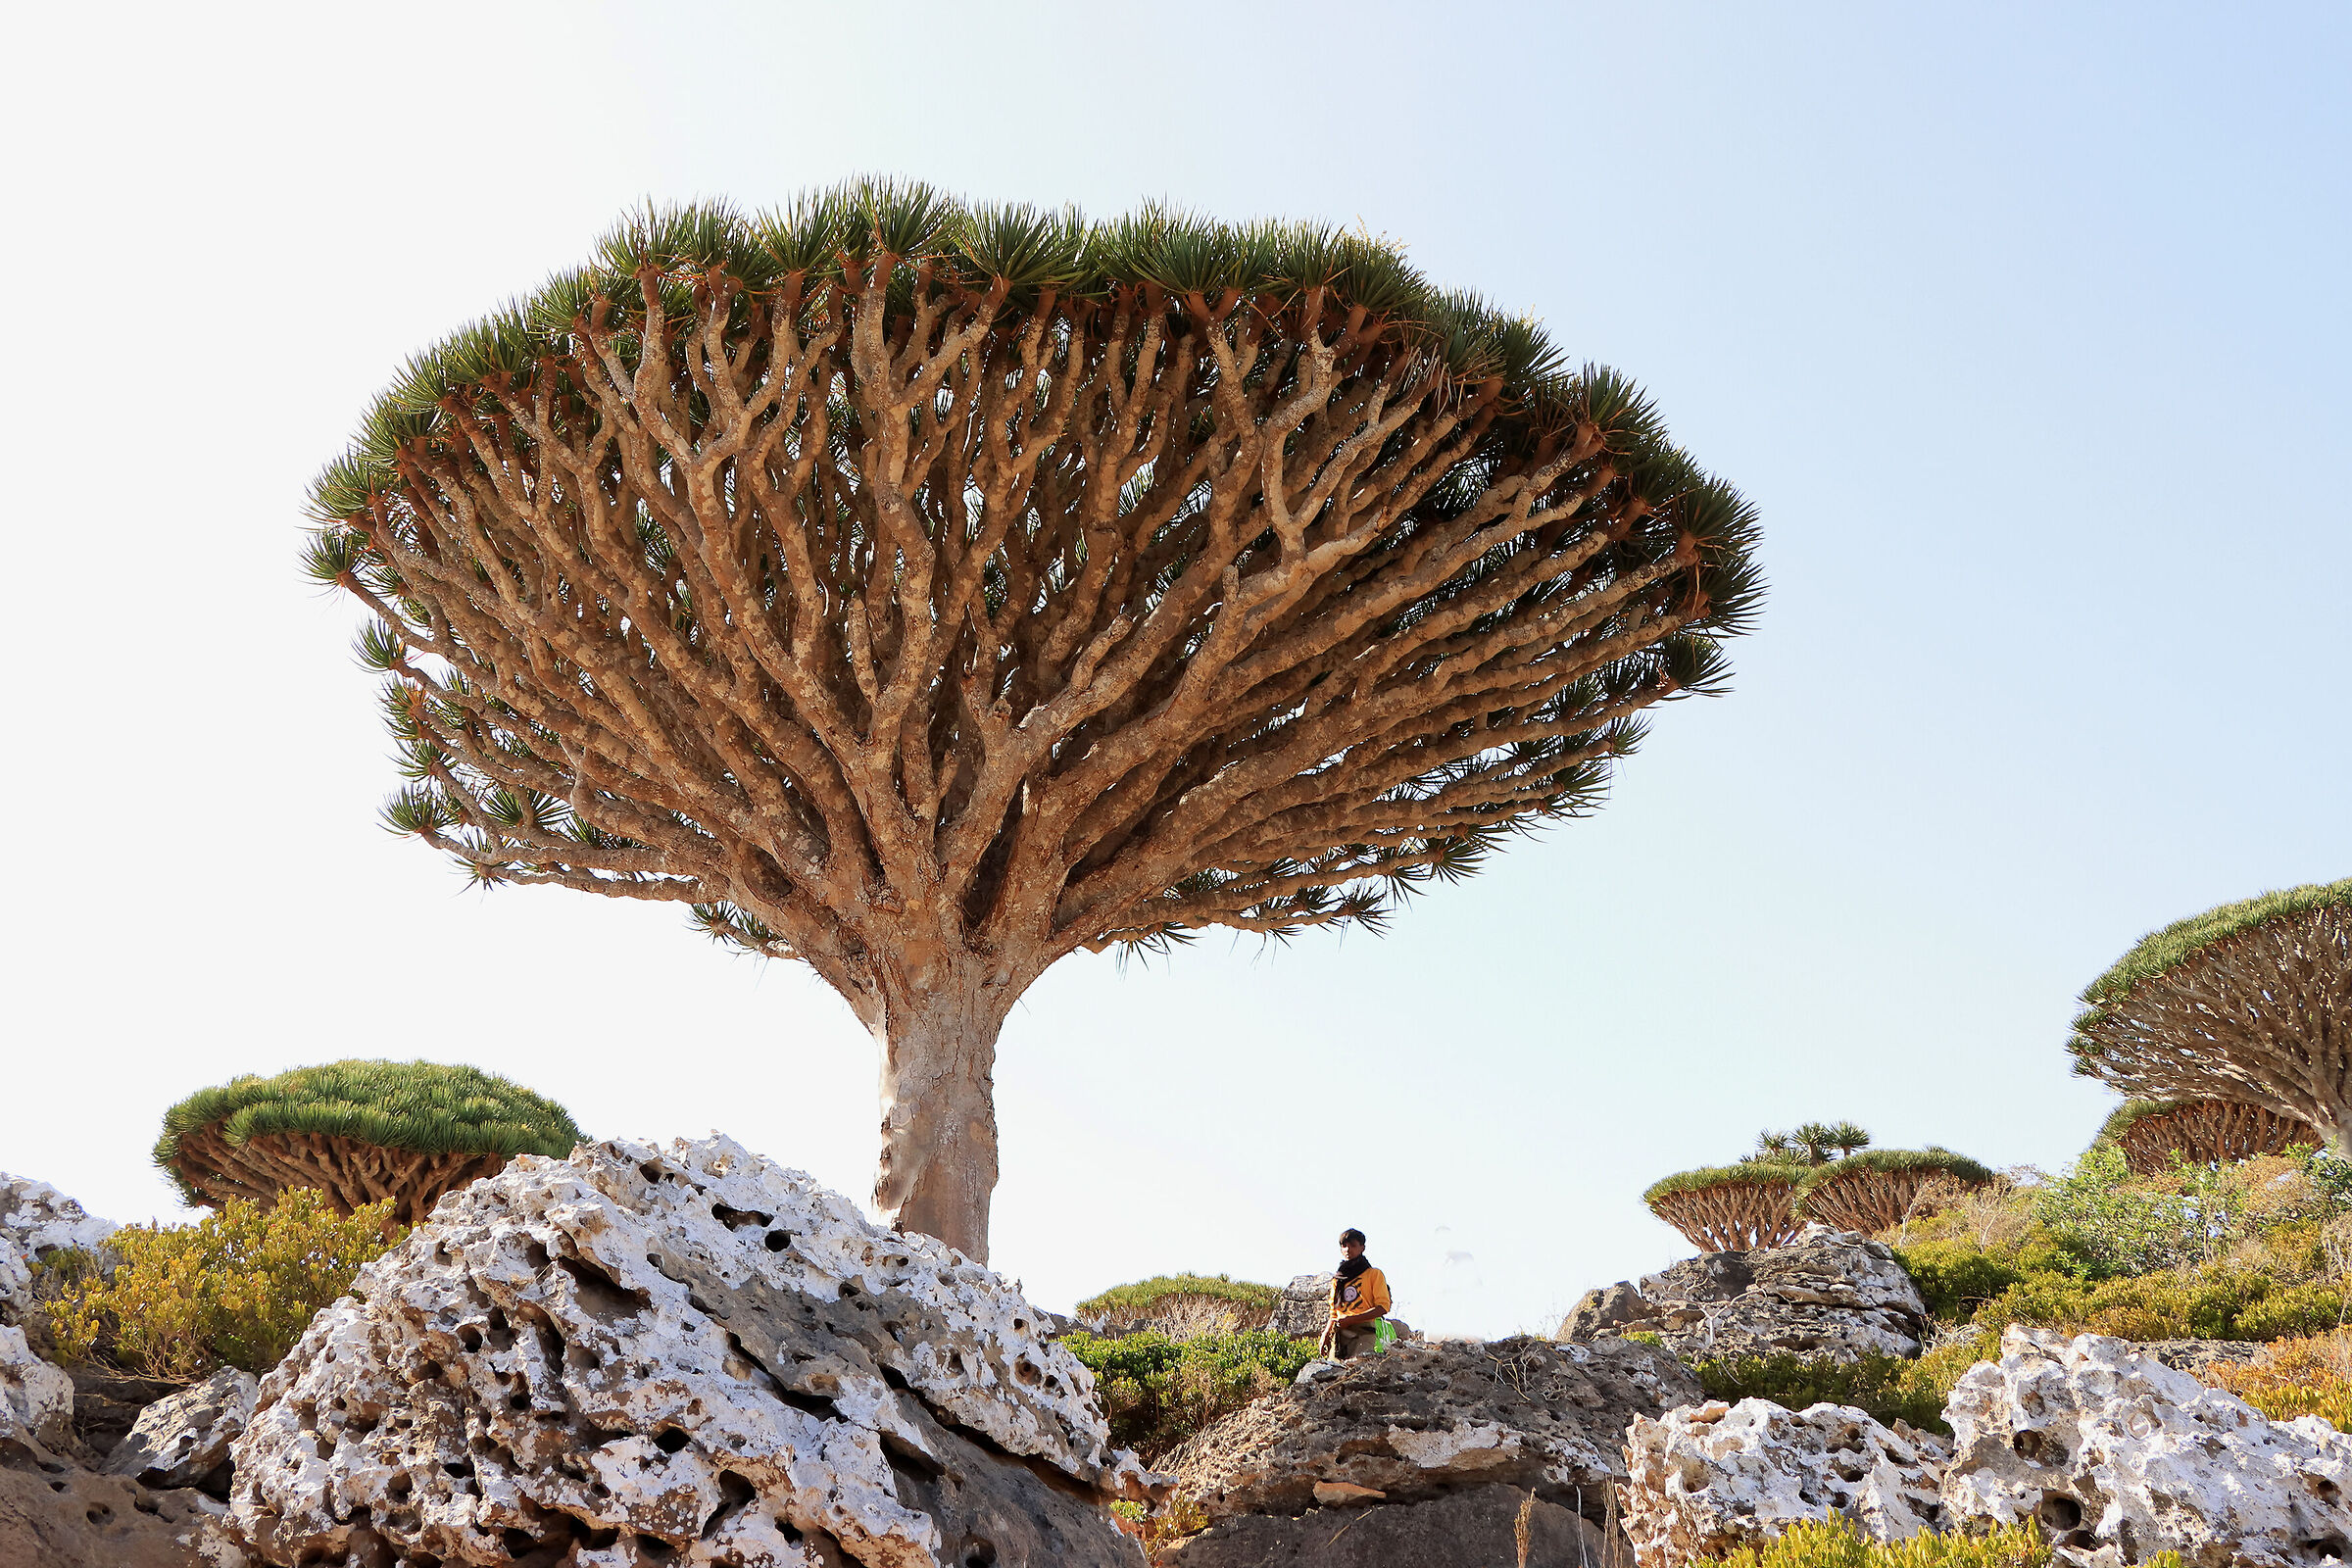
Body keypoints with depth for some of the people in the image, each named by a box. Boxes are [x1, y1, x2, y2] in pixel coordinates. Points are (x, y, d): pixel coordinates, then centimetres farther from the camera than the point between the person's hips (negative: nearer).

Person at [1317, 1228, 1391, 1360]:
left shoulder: (1374, 1274, 12)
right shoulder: (1336, 1279, 27)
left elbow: (1383, 1307, 0)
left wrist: (1351, 1320, -8)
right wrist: (1326, 1334, 8)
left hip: (1363, 1332, -4)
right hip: (1338, 1334, 4)